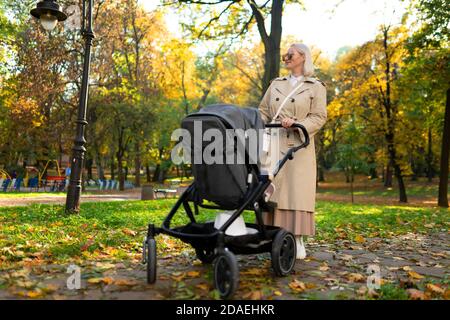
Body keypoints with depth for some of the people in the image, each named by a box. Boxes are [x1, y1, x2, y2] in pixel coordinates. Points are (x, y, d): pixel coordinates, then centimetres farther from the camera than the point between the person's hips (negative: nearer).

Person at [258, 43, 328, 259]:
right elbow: (263, 111, 17)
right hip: (274, 144, 4)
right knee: (274, 190, 1)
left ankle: (297, 240, 3)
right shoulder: (276, 84, 18)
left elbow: (319, 117, -3)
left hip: (299, 146, -3)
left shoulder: (316, 87, 6)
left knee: (298, 192, -5)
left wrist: (297, 125, -19)